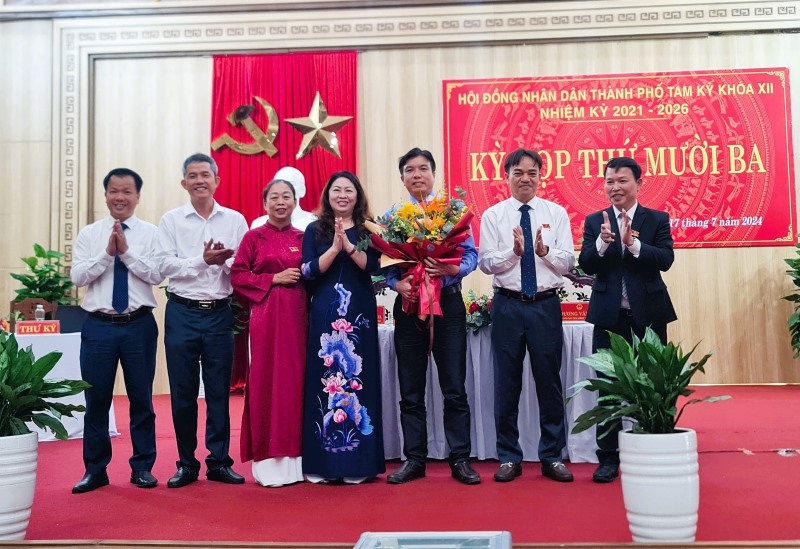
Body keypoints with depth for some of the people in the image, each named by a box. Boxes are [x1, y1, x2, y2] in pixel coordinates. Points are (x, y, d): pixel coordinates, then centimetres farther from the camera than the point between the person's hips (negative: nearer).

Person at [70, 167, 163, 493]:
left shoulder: (150, 233, 1)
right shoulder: (89, 234, 6)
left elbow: (156, 275, -10)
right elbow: (77, 276, -4)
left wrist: (126, 251, -16)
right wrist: (108, 253, -14)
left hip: (139, 325, -1)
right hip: (98, 326, 1)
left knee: (141, 399, 8)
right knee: (97, 399, 7)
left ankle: (142, 467, 21)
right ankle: (95, 470, 21)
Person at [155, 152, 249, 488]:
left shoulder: (235, 220, 6)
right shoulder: (171, 221, 4)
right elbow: (164, 265, -7)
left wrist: (225, 262, -20)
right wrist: (203, 261, -17)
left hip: (220, 313, 0)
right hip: (182, 313, 0)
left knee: (219, 391, 7)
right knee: (183, 393, 6)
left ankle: (219, 462, 18)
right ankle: (187, 464, 19)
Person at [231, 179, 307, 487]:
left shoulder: (303, 238, 12)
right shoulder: (254, 237, 4)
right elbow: (237, 276, -1)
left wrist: (302, 277, -1)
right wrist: (274, 278, -8)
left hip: (297, 315, 3)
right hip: (266, 315, -3)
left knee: (294, 380, 3)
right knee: (266, 381, -2)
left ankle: (292, 457, 13)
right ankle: (268, 461, 6)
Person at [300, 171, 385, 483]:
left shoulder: (367, 231, 7)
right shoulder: (314, 231, 8)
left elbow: (372, 266, -6)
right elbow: (308, 271, -3)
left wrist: (348, 245, -16)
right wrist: (334, 248, -13)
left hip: (359, 314, 0)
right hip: (324, 315, 0)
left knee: (358, 379, 2)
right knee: (323, 381, 1)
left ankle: (358, 462, 10)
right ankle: (322, 463, 10)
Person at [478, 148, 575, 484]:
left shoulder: (556, 213, 6)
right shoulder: (493, 216, 4)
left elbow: (568, 262, 0)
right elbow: (485, 263, -3)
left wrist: (544, 251, -18)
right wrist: (514, 251, -18)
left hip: (546, 306, 1)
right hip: (508, 306, 0)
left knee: (549, 381, 6)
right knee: (507, 383, 6)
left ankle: (552, 456, 20)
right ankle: (509, 458, 19)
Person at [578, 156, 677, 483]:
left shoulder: (657, 219, 2)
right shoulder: (594, 221, 5)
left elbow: (665, 260, -11)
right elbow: (585, 264, -6)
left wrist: (633, 243, -25)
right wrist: (603, 241, -24)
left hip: (649, 314, 0)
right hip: (609, 315, 1)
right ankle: (608, 458, 14)